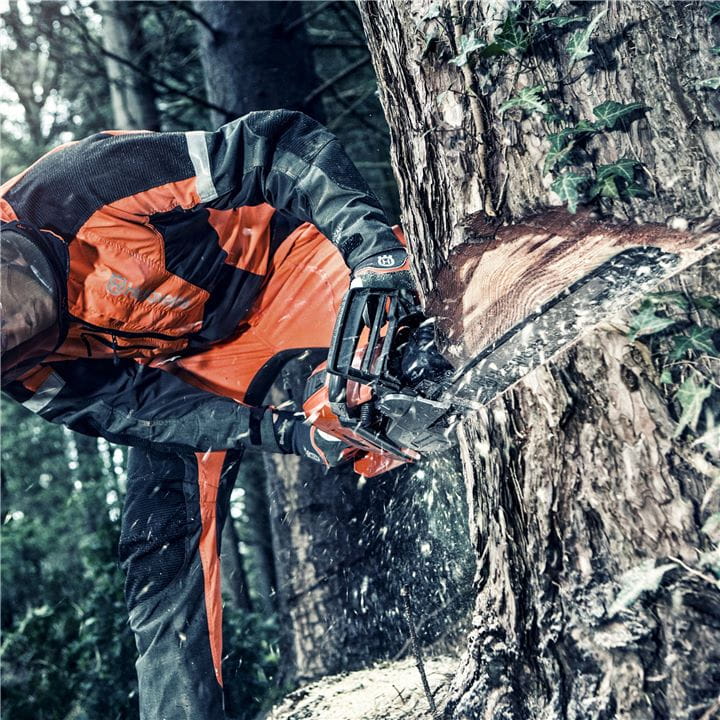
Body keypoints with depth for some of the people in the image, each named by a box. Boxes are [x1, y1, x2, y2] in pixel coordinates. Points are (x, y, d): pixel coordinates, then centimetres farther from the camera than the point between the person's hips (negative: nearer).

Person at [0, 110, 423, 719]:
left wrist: (374, 247, -41)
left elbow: (282, 146, -30)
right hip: (180, 361, 3)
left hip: (276, 264, -2)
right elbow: (137, 406, -17)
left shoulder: (70, 188, -34)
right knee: (163, 539, -6)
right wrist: (283, 434, -29)